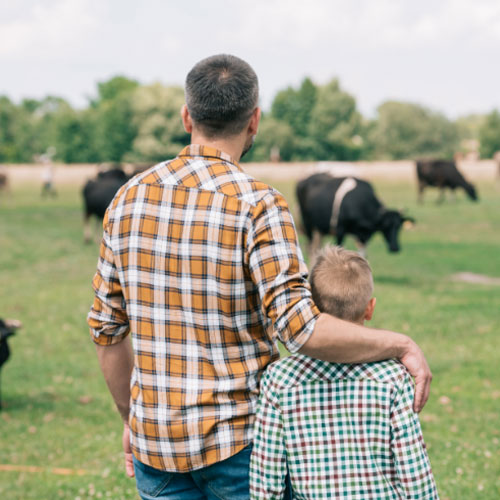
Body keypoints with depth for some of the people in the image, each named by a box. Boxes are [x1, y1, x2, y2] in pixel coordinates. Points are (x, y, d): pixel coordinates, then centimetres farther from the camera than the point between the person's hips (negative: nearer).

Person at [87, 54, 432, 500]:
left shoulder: (129, 199, 1)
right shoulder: (257, 205, -15)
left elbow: (106, 328, 7)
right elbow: (300, 327, -25)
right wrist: (400, 345, -13)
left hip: (154, 441, 4)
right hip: (237, 438, -4)